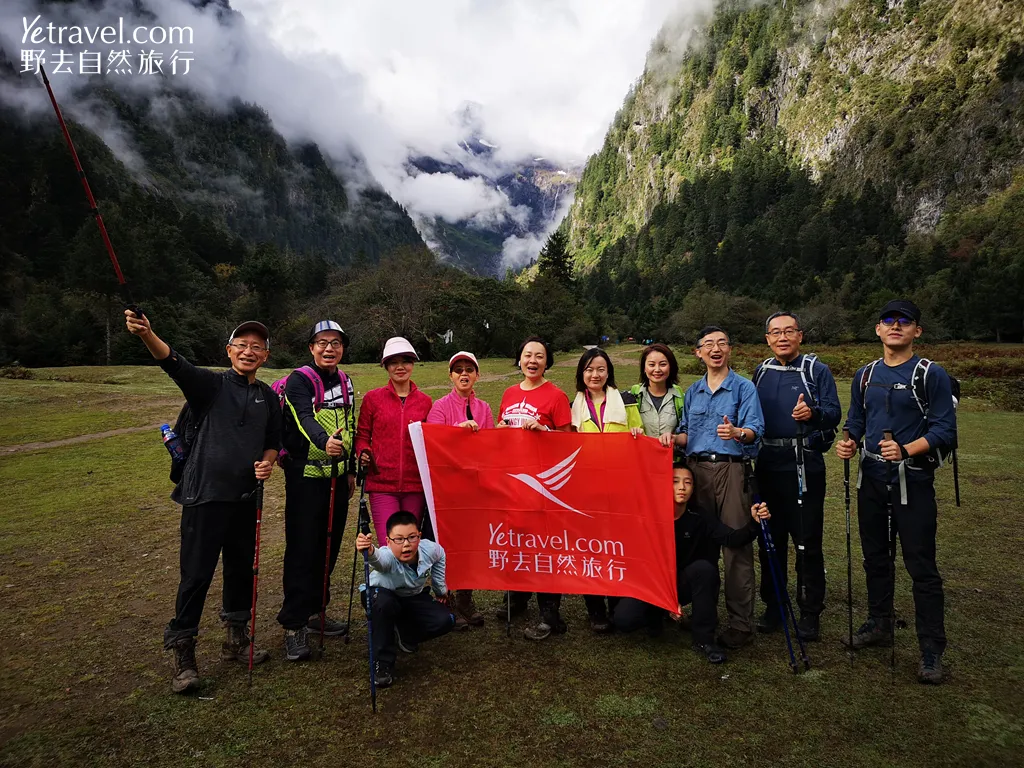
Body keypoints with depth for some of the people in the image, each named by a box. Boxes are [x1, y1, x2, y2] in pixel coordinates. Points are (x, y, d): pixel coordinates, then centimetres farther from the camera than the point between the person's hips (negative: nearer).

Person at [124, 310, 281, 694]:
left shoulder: (269, 398, 9)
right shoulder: (211, 384, -5)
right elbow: (174, 363, -24)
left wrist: (267, 463, -5)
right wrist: (146, 334, -43)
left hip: (245, 497, 5)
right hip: (205, 494, -5)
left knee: (242, 569, 15)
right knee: (196, 574, 0)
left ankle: (236, 640, 33)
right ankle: (182, 654, 16)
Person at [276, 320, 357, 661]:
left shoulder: (345, 382, 11)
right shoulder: (299, 380, -10)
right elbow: (305, 418, -28)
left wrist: (351, 470, 18)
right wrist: (324, 441, -48)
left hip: (337, 474, 7)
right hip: (305, 475, -6)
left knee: (329, 546, 12)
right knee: (303, 548, -4)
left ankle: (314, 610, 28)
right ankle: (293, 624, 8)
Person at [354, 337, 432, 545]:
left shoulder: (425, 401, 9)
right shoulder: (372, 398, 5)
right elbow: (362, 435, 10)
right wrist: (363, 453, -9)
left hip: (415, 485, 2)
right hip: (382, 483, -2)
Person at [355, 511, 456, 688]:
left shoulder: (430, 549, -26)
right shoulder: (388, 556, -39)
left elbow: (440, 555, -1)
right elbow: (378, 559, -65)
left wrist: (441, 590, 8)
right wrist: (369, 552, -89)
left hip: (414, 597, 4)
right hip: (383, 595, -4)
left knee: (445, 621, -18)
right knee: (384, 603, -40)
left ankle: (404, 633, 11)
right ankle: (383, 663, -20)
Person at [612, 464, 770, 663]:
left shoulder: (699, 516, -13)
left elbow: (731, 538, -28)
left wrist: (754, 523, -47)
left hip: (684, 584, 1)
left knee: (704, 567, -32)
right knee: (623, 619, -25)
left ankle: (703, 639, -15)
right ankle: (656, 615, 13)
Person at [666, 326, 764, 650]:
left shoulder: (744, 387, 3)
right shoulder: (692, 392, 18)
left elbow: (755, 428, -10)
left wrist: (738, 433, -31)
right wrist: (673, 438, -2)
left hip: (731, 469, -4)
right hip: (696, 469, 4)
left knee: (736, 545, -6)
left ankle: (741, 623, 2)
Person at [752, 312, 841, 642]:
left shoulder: (817, 370, -1)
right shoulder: (761, 372, 13)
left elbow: (834, 413, -8)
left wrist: (813, 413, -27)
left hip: (804, 465, -4)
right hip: (768, 463, 4)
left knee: (807, 541, 0)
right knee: (770, 539, 10)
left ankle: (810, 612, 14)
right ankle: (773, 606, 23)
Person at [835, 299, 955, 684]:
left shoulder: (932, 375, -6)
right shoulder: (865, 375, 10)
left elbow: (944, 429, -11)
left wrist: (905, 450, -26)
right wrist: (849, 443, -4)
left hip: (912, 480, -5)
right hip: (871, 478, 5)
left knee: (921, 566, -2)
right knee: (875, 556, 16)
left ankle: (931, 650, 9)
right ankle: (879, 624, 32)